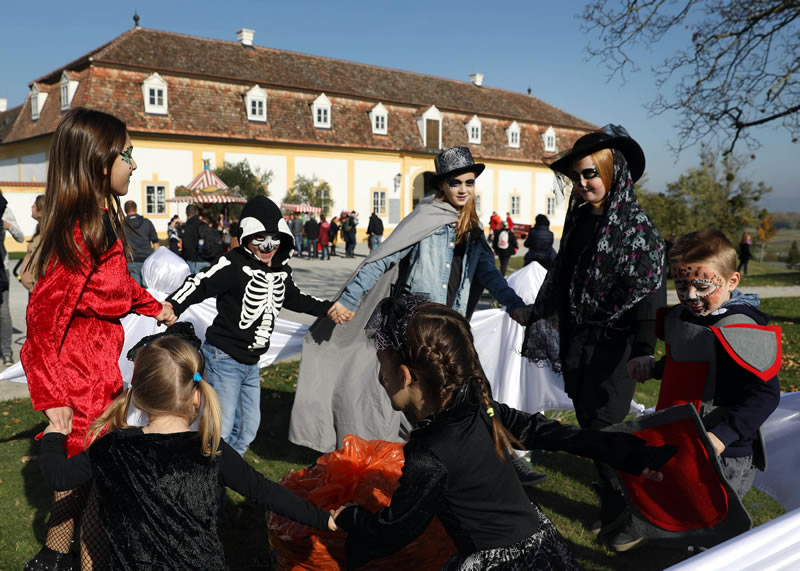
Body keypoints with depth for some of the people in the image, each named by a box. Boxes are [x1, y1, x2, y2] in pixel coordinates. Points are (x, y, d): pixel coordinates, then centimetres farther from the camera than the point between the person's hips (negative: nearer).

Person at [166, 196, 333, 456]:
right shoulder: (234, 264, -20)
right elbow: (199, 284, -27)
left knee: (249, 426, 20)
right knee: (220, 430, -7)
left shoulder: (281, 269, 3)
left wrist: (330, 308, 20)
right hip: (224, 358, -8)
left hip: (251, 362, 8)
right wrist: (172, 306, -44)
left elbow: (293, 298, 20)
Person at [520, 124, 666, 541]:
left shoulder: (636, 226, -14)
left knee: (604, 425, -2)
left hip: (614, 343, -6)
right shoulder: (578, 218, 6)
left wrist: (644, 352, -30)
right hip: (577, 339, 7)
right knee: (588, 420, 16)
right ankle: (612, 482, 37)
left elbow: (650, 292, -21)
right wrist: (538, 313, 20)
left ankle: (619, 510, 15)